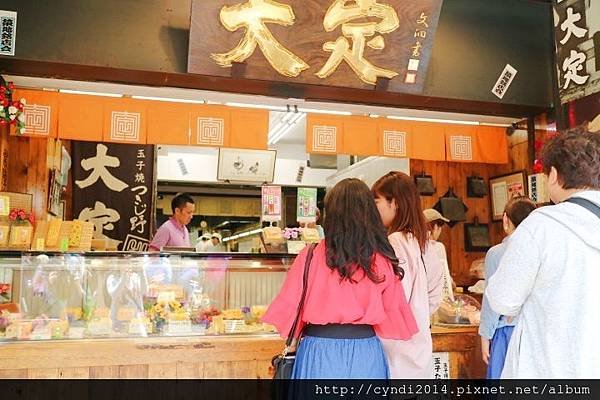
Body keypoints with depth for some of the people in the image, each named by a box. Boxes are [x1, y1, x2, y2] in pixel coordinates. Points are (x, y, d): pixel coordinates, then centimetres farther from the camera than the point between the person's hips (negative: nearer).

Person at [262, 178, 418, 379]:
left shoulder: (311, 256, -10)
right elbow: (393, 315, 4)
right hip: (367, 354, 2)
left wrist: (292, 342, 16)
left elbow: (289, 306, -3)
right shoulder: (383, 261, -5)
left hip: (320, 352, -2)